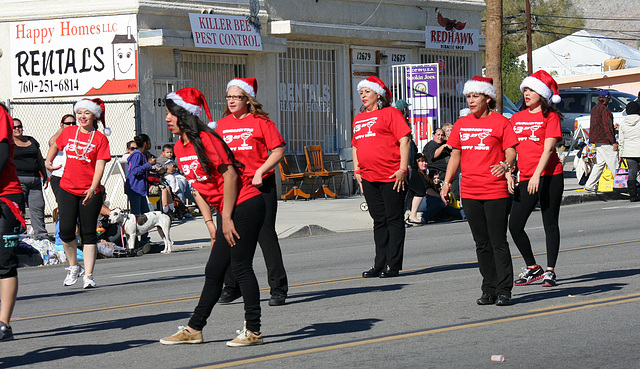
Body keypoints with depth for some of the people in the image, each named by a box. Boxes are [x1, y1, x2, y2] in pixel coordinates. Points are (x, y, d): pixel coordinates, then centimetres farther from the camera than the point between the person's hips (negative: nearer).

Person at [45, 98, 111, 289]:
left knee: (88, 233, 0)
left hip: (90, 192, -2)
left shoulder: (100, 139, -3)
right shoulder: (68, 132, 6)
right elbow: (55, 146, 28)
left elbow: (100, 166, -10)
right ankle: (73, 267, 16)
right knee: (66, 231, -7)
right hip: (67, 189, 2)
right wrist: (48, 162, 14)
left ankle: (88, 275, 5)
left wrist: (92, 189, -22)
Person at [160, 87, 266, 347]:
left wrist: (227, 218, -16)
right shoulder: (179, 148, 10)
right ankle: (194, 329, 17)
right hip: (227, 212, 9)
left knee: (241, 267, -8)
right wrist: (210, 223, 9)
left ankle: (253, 331, -4)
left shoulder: (205, 139, -16)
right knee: (214, 271, 12)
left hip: (245, 206, -9)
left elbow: (230, 175, -18)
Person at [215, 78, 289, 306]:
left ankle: (278, 288, 2)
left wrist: (260, 172, -14)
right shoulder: (222, 125, 12)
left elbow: (279, 150, -6)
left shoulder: (260, 122, -3)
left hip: (259, 185, -5)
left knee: (266, 234, -4)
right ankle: (231, 287, 20)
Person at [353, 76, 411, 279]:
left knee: (394, 220, -1)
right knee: (379, 221, 11)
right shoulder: (359, 118, 17)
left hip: (391, 177, -7)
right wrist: (357, 170, 13)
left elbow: (404, 140, -9)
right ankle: (379, 265, 15)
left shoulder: (390, 113, -4)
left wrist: (403, 169, -15)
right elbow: (356, 146, 24)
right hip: (369, 178, 7)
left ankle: (393, 265, 2)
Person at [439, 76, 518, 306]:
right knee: (481, 244, 9)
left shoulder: (500, 122, -3)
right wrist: (446, 182, 9)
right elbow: (455, 155, 17)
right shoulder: (461, 124, 12)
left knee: (498, 242, -5)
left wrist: (506, 165, -27)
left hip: (496, 192, -5)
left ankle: (504, 291, -1)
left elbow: (511, 152, -6)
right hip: (469, 192, 5)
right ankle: (489, 290, 15)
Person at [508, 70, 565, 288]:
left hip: (549, 176, -5)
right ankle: (532, 268, 14)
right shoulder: (517, 118, 14)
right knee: (515, 225, -1)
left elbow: (548, 148, -11)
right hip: (525, 179, 5)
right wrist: (508, 174, 2)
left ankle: (550, 271, 8)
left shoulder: (550, 117, -2)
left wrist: (537, 174, -21)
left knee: (550, 224, 1)